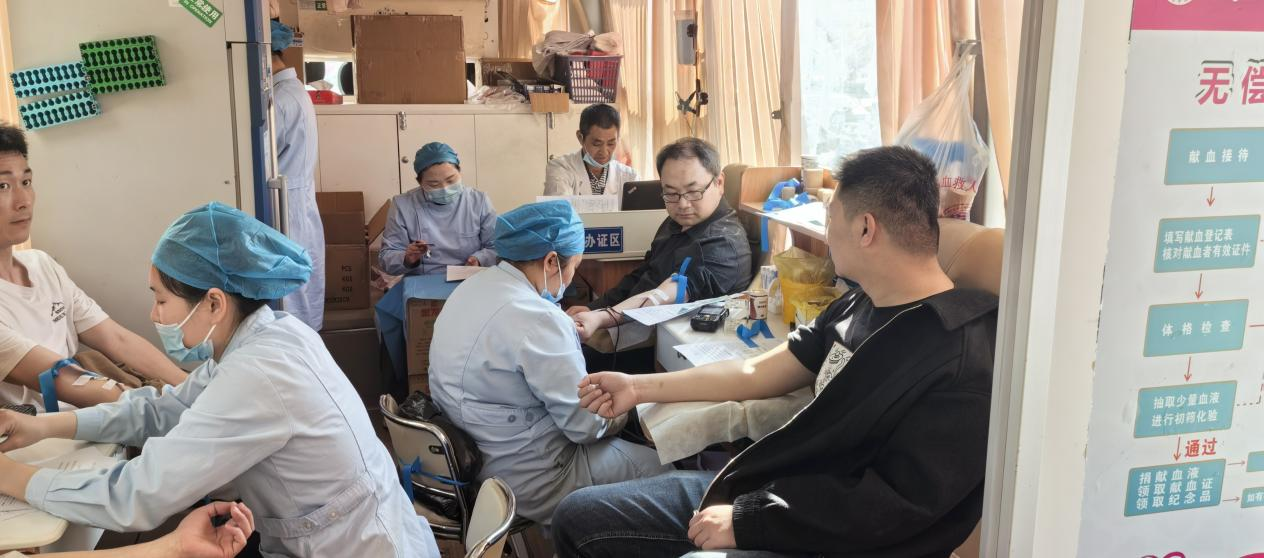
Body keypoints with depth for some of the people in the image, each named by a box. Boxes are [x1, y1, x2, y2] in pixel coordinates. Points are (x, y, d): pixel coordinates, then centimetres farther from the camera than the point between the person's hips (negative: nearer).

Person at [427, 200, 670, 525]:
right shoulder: (537, 319, -28)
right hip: (525, 480, -10)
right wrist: (618, 413, -2)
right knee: (659, 465, 6)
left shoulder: (474, 287, 0)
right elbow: (588, 425, -22)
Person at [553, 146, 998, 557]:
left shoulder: (963, 360, -19)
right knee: (579, 517, 6)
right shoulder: (857, 306, 9)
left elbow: (896, 506, -21)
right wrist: (640, 388, 13)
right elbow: (757, 374, 13)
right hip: (770, 487, 9)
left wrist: (749, 521, -19)